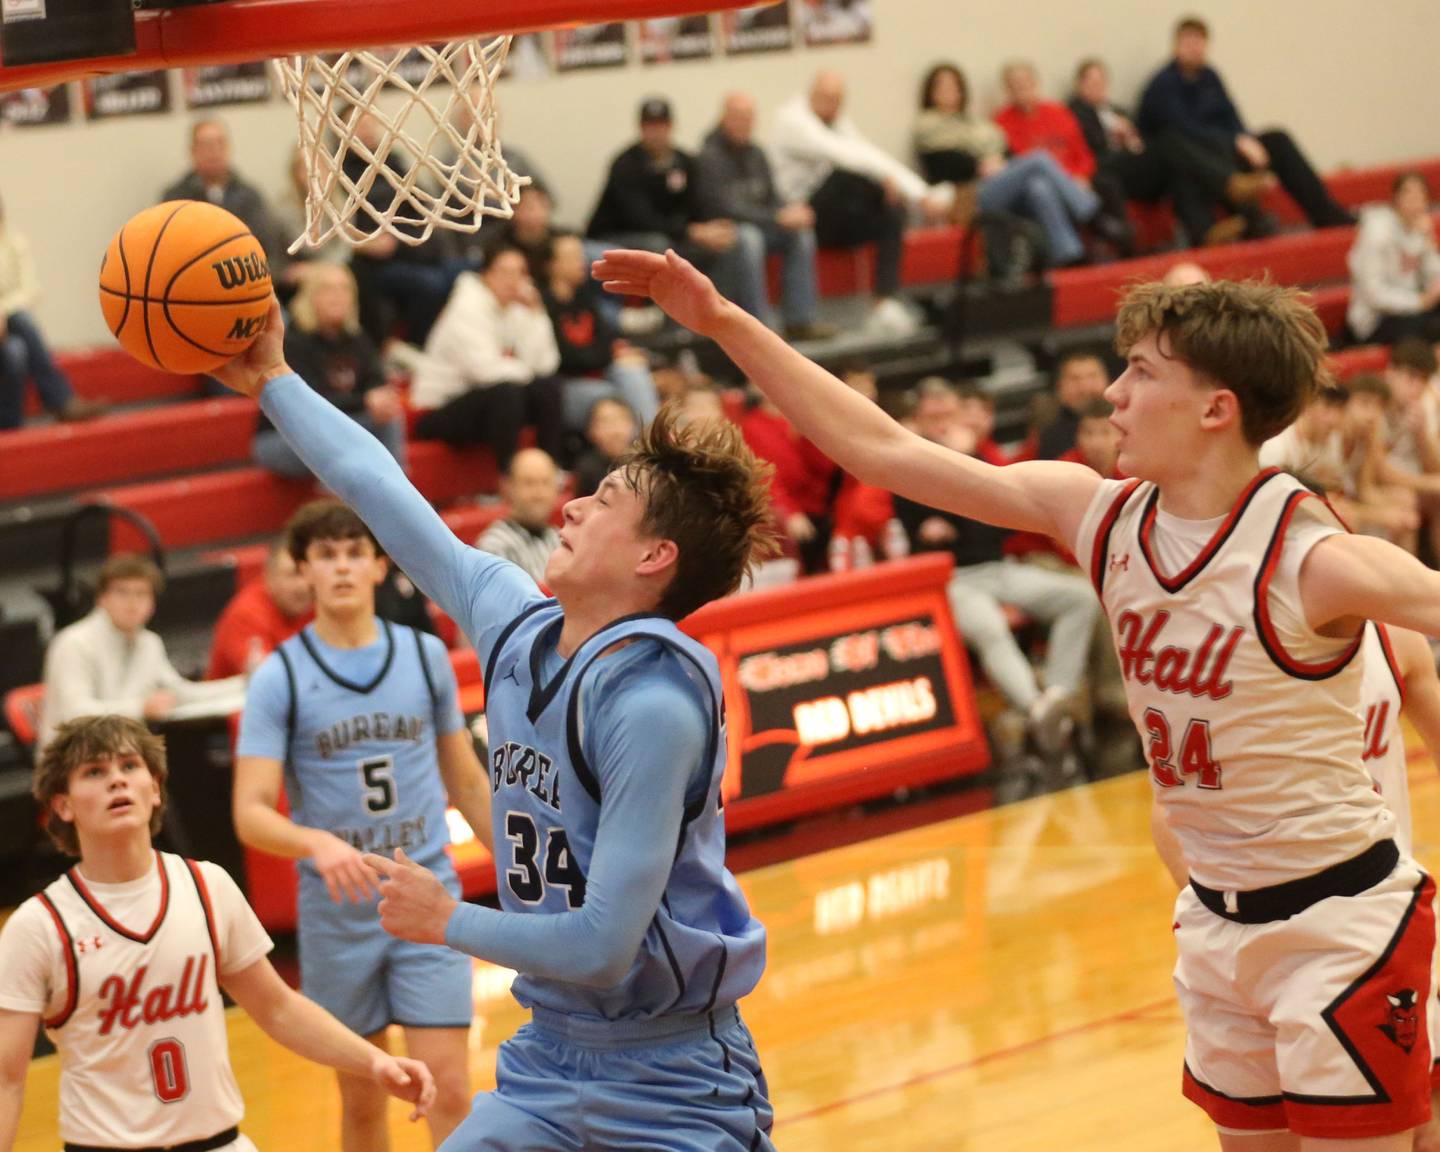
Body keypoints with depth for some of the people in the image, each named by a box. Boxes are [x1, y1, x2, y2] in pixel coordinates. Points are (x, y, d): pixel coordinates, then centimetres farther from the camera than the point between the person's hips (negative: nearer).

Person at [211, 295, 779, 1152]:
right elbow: (384, 495, 14)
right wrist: (272, 381, 23)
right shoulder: (516, 627, 0)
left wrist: (445, 921, -9)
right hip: (548, 1061, 7)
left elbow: (603, 945, -23)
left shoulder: (654, 702, -22)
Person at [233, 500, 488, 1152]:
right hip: (337, 910, -1)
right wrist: (317, 843, -31)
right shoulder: (279, 677, -4)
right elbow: (251, 815, -12)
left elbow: (467, 783, 15)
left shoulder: (425, 656, 4)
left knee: (448, 1091, -9)